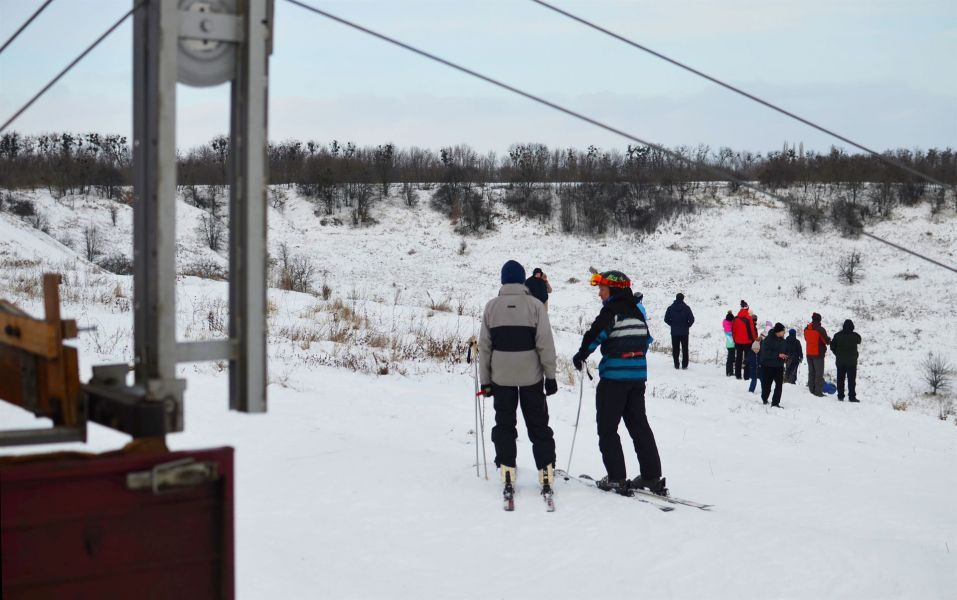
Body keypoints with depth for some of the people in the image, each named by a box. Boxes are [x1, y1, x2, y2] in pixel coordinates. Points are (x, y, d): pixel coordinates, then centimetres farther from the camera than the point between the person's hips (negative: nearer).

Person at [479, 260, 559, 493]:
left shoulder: (491, 306, 1)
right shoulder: (535, 305, -5)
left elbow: (484, 346, 3)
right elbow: (545, 343, -7)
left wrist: (485, 380, 10)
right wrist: (550, 375, 1)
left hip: (501, 376, 1)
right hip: (531, 375, -1)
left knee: (504, 423, 11)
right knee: (538, 423, 8)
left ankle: (507, 469, 8)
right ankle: (546, 469, 5)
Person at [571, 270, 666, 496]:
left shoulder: (611, 311, -10)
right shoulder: (636, 312, 13)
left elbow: (596, 334, -21)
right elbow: (646, 339, 21)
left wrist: (581, 356, -8)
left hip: (614, 377, -7)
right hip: (638, 376, 7)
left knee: (607, 428, 1)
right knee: (639, 425, 13)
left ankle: (616, 478, -1)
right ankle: (652, 476, 12)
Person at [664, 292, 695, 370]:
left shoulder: (670, 308, -2)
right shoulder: (686, 308, -7)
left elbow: (666, 319, -2)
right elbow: (691, 319, -12)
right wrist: (687, 325, 6)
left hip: (674, 332, 1)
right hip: (684, 332, -1)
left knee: (675, 349, 7)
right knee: (685, 349, 7)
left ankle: (676, 365, 5)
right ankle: (684, 365, 5)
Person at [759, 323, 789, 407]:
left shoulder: (782, 341, 7)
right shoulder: (768, 339, -14)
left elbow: (785, 351, 20)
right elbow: (765, 352, -22)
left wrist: (786, 357, -3)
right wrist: (778, 355, -25)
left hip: (779, 366, 5)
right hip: (768, 366, -5)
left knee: (779, 384, -7)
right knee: (766, 384, 8)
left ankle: (775, 402, -3)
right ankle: (764, 399, 32)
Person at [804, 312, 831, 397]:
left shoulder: (806, 329, 5)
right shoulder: (820, 329, -16)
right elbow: (826, 341, -12)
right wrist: (829, 340, 9)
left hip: (809, 354, 6)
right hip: (818, 354, -6)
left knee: (811, 372, 13)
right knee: (819, 373, -2)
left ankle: (812, 390, 16)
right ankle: (818, 391, -5)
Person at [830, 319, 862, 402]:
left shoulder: (837, 335, -3)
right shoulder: (855, 336, -11)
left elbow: (832, 346, 3)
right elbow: (859, 341, 12)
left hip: (840, 361, 3)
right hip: (851, 361, -3)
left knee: (840, 378, 10)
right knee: (851, 379, 0)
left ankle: (840, 395, 11)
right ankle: (851, 397, -3)